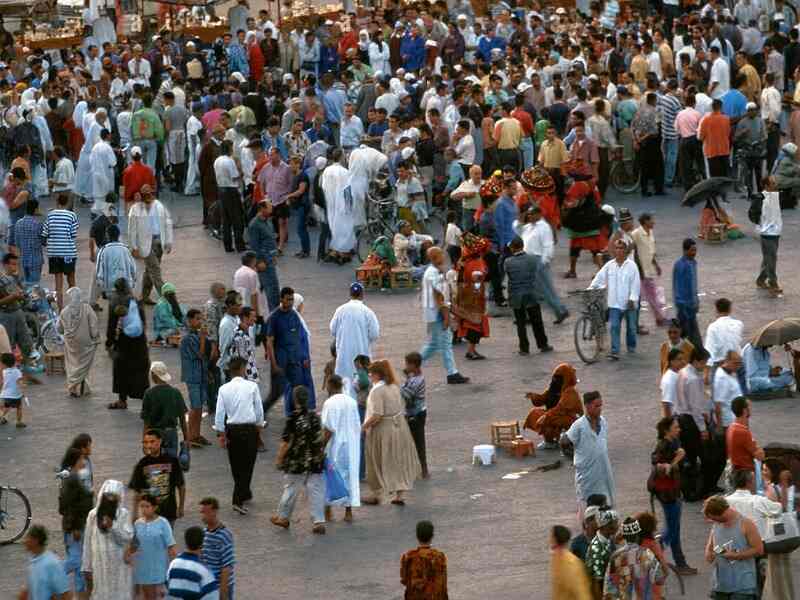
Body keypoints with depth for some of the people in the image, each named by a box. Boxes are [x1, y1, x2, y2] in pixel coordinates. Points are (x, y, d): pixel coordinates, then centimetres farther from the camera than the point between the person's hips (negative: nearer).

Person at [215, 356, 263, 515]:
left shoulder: (224, 389, -2)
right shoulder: (252, 386, -7)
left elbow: (220, 413, -2)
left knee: (236, 465, 18)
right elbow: (259, 409, -1)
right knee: (247, 464, 2)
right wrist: (259, 425, 15)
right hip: (249, 429, -3)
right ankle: (238, 500, -9)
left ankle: (244, 493, 34)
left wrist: (221, 433, 5)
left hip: (231, 429, 3)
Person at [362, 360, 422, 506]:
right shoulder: (394, 386, 3)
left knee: (379, 463, 8)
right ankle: (399, 495, 18)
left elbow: (377, 416, -25)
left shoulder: (377, 390, -21)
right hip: (399, 426, 7)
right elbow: (400, 407, 8)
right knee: (398, 461, 14)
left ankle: (377, 495, 18)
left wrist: (363, 426, -14)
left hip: (383, 429, -7)